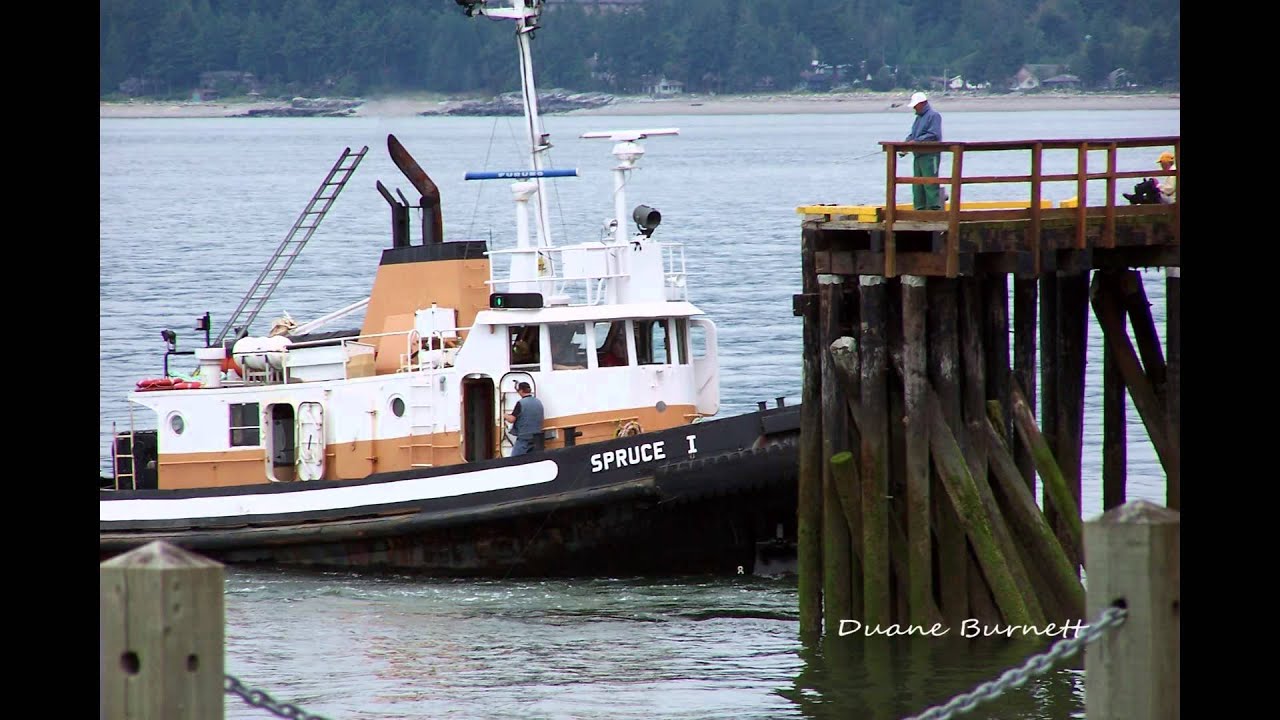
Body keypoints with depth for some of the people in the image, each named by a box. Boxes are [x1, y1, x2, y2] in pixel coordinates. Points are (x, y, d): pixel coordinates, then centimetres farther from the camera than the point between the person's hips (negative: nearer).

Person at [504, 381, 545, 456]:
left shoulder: (521, 403, -12)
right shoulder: (539, 402, 9)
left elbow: (511, 419, -14)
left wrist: (506, 416, 9)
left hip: (524, 437, -7)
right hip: (537, 438, 7)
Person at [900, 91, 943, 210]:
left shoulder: (933, 115, -7)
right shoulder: (919, 117, 22)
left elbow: (933, 135, -17)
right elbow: (913, 134, 23)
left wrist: (916, 141, -19)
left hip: (930, 155, -9)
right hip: (919, 155, 9)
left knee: (930, 183, -12)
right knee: (917, 183, 9)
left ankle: (934, 207, -12)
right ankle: (919, 208, 13)